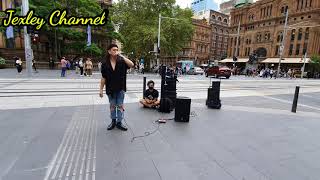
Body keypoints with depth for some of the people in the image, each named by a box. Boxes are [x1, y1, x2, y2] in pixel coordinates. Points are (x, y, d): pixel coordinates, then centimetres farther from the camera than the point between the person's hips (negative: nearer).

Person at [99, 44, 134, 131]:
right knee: (112, 106, 14)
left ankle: (119, 122, 20)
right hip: (110, 89, 1)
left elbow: (131, 64, -24)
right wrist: (101, 89, 0)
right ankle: (113, 121, 30)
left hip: (120, 88, -1)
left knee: (120, 106, 7)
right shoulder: (105, 64, -4)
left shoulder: (121, 61, -6)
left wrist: (122, 56, -23)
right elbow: (103, 78, -1)